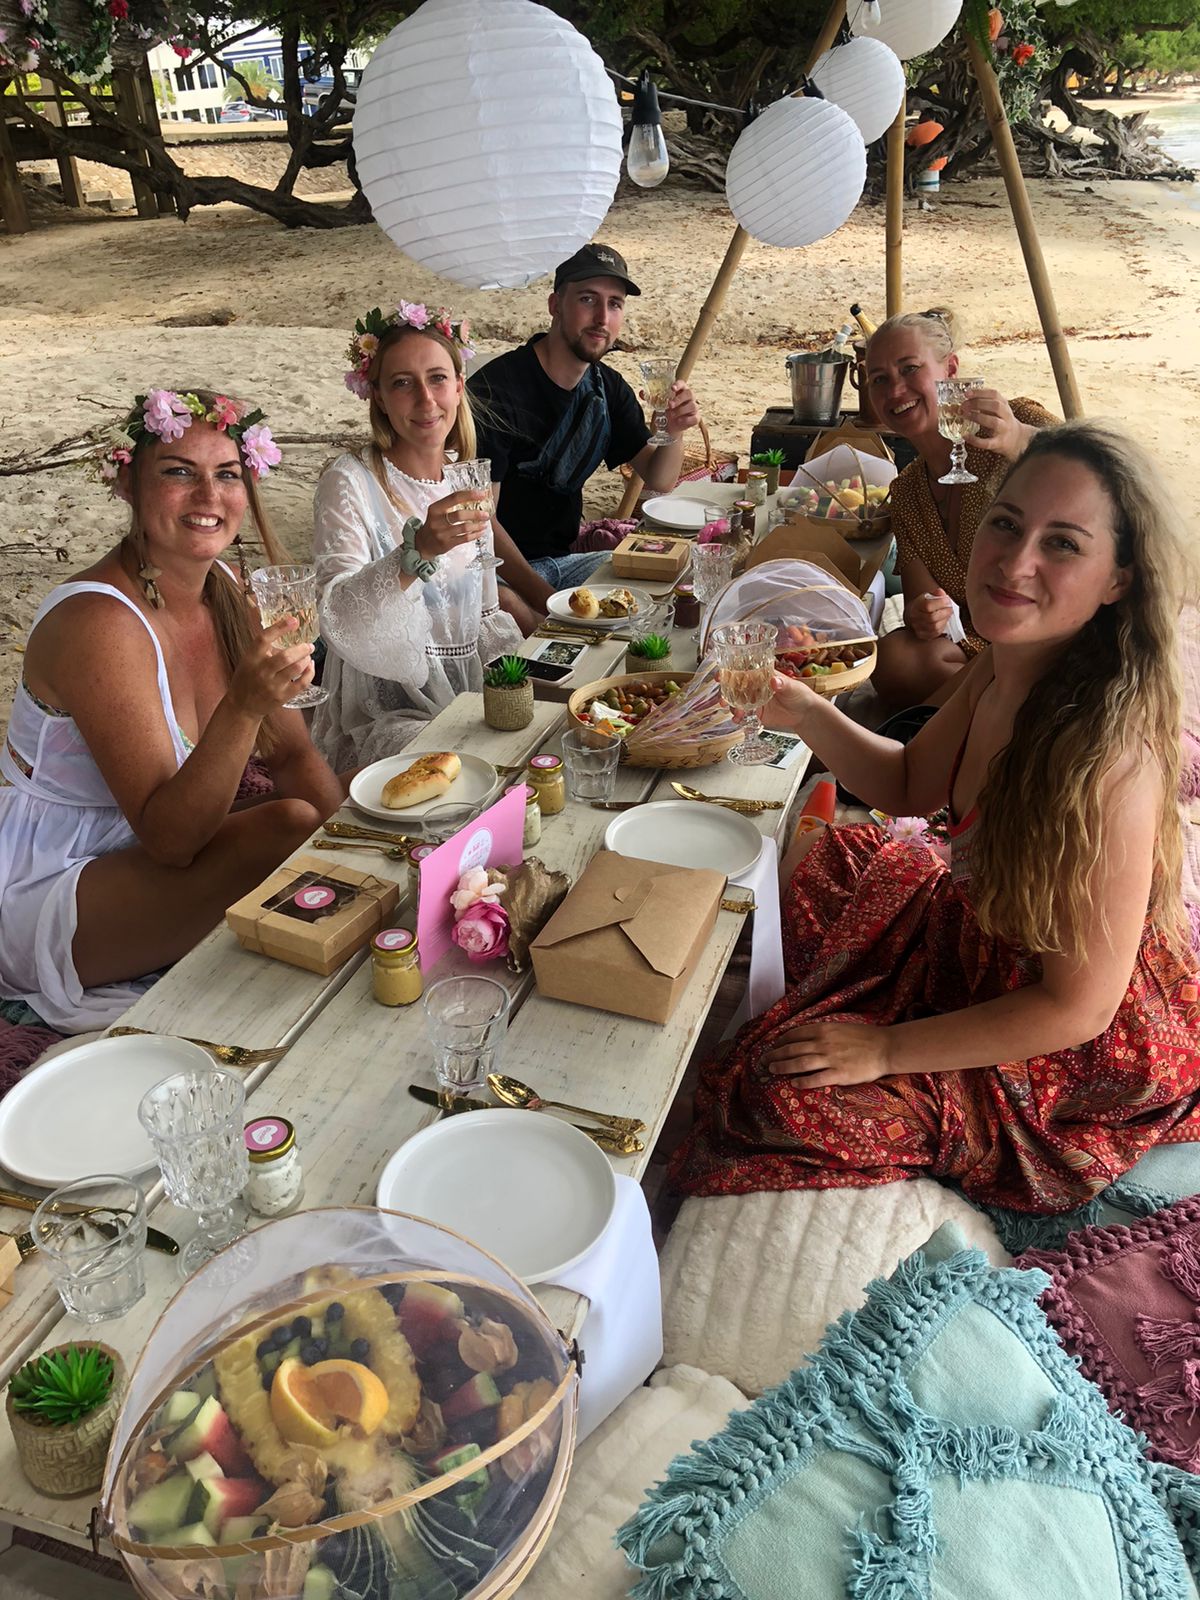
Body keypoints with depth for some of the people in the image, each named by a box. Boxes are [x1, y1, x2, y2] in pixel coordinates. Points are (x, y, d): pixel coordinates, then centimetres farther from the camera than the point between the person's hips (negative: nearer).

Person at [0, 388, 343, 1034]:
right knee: (290, 827, -25)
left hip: (141, 863, 7)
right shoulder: (98, 622, -25)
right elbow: (169, 838, -28)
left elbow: (293, 756, 3)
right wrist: (244, 705, -42)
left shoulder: (227, 592, -1)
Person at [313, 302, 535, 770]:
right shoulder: (348, 483, -9)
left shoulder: (465, 483, 11)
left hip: (471, 701, 7)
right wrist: (419, 549, -37)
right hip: (385, 719, -6)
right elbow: (338, 619, -24)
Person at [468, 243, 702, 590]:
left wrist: (674, 433, -12)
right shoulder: (494, 389, -18)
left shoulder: (608, 388, 7)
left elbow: (659, 481, 11)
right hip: (502, 569, -7)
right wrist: (543, 597, -26)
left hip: (564, 558, 7)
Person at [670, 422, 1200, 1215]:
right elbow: (912, 787, 6)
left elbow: (1080, 1007, -28)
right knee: (818, 863, 19)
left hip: (1094, 1057, -8)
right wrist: (805, 713, -11)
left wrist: (885, 1048, -20)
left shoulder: (1108, 760, -37)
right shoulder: (1001, 674, -12)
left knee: (786, 1097, -10)